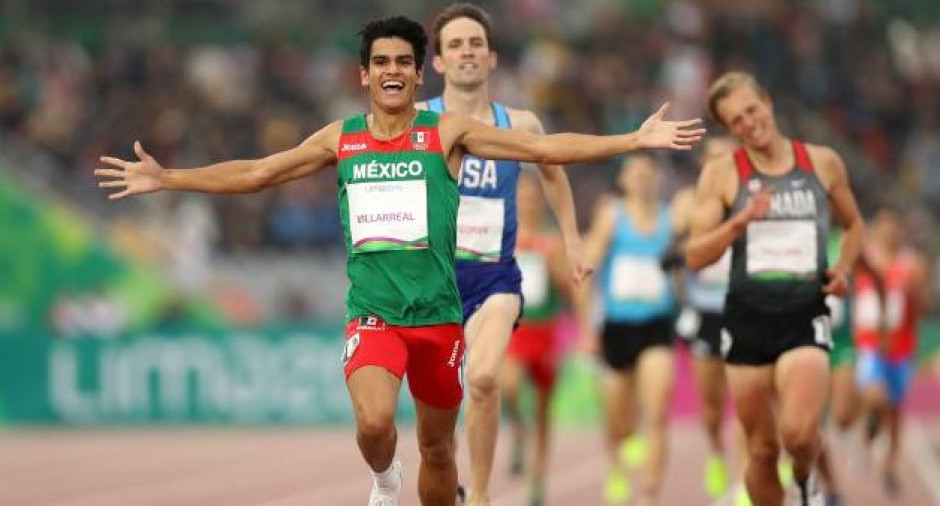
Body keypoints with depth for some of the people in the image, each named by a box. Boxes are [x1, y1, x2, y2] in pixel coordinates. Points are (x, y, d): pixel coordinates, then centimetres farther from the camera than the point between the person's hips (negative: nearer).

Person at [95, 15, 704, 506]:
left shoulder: (447, 132, 0)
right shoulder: (340, 139, 6)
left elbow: (545, 147, -3)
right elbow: (256, 173, 12)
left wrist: (635, 140, -11)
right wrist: (166, 178, 10)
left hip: (439, 315, 0)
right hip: (372, 315, 0)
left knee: (438, 447, 10)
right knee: (374, 420, -26)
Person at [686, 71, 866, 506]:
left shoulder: (823, 162, 6)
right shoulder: (721, 173, 1)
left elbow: (853, 225, 22)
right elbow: (695, 256, -2)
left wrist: (843, 268, 4)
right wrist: (740, 221, -17)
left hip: (806, 315, -1)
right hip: (747, 317, 1)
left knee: (798, 433, -22)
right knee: (761, 449, 5)